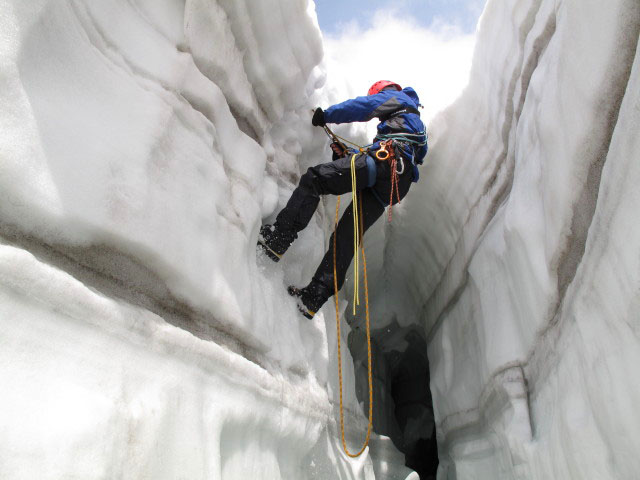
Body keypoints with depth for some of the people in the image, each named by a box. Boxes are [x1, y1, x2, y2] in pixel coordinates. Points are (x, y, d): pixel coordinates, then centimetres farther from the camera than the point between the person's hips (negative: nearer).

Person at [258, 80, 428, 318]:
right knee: (347, 235, 0)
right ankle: (314, 298, -6)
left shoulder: (395, 97, 25)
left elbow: (362, 106, 10)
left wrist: (326, 114, 20)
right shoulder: (414, 121, 46)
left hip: (386, 160, -8)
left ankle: (278, 238, -25)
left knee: (314, 178, -12)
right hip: (398, 183, 8)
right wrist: (346, 156, 31)